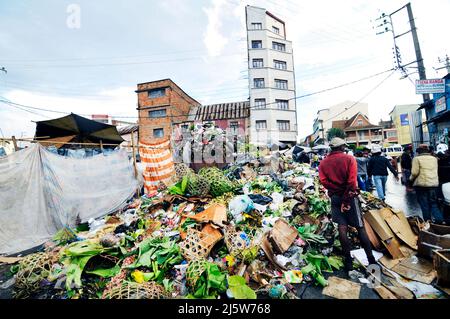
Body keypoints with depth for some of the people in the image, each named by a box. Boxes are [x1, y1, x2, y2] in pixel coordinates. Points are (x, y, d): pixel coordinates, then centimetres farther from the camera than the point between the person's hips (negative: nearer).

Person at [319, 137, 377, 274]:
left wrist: (335, 190, -6)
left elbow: (324, 181, -9)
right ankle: (371, 259, 18)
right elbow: (352, 181, -12)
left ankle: (348, 260, 13)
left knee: (342, 227, 5)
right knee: (360, 227, 9)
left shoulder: (323, 163, 3)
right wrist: (347, 199, -11)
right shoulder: (349, 159, -4)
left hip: (335, 197, 2)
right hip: (350, 196, -2)